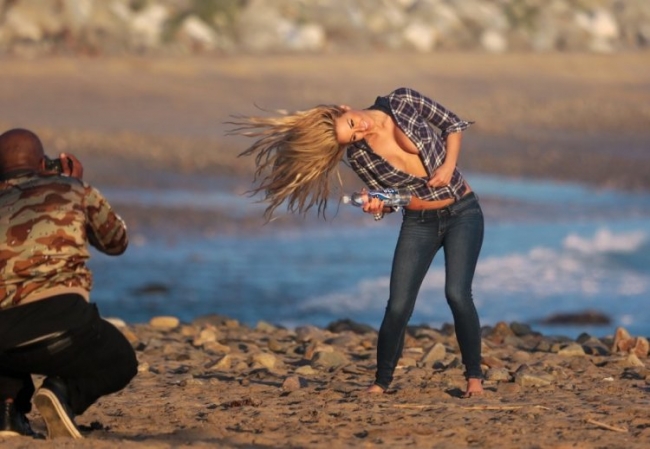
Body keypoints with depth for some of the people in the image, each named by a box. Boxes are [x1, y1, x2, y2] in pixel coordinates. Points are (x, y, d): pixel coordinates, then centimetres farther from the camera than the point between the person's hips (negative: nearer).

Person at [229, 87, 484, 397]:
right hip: (418, 223, 2)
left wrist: (449, 165, -15)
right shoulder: (359, 156, -9)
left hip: (462, 213, -2)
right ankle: (381, 383, 10)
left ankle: (474, 377, -5)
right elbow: (385, 200, 2)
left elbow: (452, 125, 0)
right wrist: (376, 208, -21)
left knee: (457, 293, -18)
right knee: (398, 305, -8)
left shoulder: (405, 102, -13)